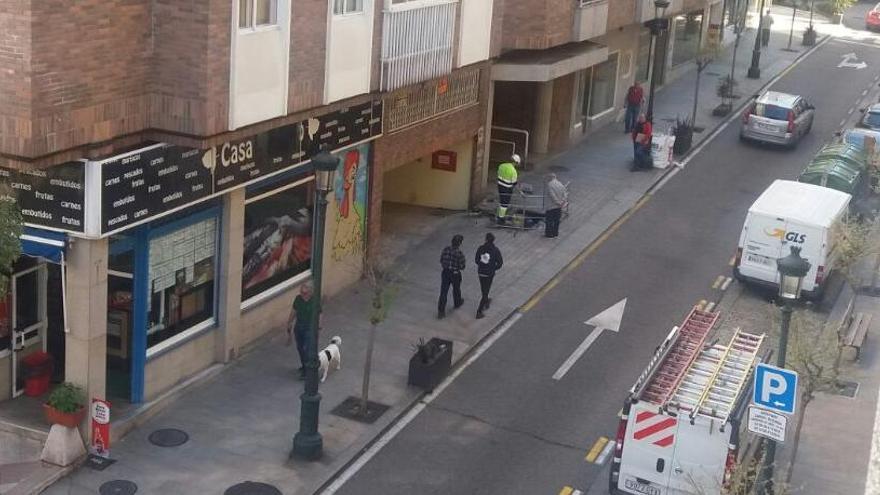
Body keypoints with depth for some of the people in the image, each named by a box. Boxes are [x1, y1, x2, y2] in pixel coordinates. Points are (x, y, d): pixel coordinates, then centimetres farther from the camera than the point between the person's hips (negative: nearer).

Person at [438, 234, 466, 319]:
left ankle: (441, 311, 7)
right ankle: (457, 303, 50)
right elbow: (462, 267, -17)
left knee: (443, 291, 7)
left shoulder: (446, 249, -9)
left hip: (445, 272, 3)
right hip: (455, 274, -3)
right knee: (456, 289, 24)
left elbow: (441, 260, 3)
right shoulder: (459, 253, -24)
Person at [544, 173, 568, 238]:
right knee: (556, 220, 16)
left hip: (550, 206, -6)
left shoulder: (550, 184, -14)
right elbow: (565, 194, 0)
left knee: (549, 220, 4)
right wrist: (563, 202, -8)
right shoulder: (561, 184, 6)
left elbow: (552, 196, -20)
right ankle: (555, 233, 23)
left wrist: (558, 202, -15)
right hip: (559, 207, 6)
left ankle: (549, 233, 7)